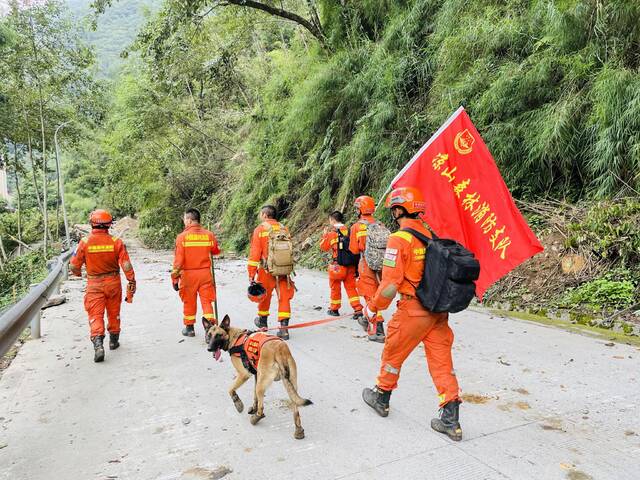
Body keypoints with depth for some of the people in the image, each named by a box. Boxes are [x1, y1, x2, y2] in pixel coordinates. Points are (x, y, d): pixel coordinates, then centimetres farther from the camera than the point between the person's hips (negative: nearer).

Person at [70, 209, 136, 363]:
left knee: (96, 315, 1)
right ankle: (114, 341, 33)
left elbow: (73, 266, -4)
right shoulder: (116, 242, -10)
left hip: (94, 285, -1)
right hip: (113, 283, 1)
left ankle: (98, 345, -16)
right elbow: (126, 265, -11)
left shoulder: (85, 242, -10)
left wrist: (78, 274, 18)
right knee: (114, 313, 17)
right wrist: (131, 281, -1)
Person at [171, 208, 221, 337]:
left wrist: (175, 279, -4)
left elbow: (178, 260, -11)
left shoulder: (182, 237, -11)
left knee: (189, 302, 14)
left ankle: (189, 328, 26)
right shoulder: (209, 235, -3)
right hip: (205, 273, 2)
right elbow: (216, 251, 13)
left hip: (188, 274, -2)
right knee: (206, 301, 7)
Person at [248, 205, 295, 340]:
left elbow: (254, 253, -9)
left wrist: (251, 274, -5)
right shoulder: (283, 228, 6)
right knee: (284, 298, 5)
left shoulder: (260, 229, -6)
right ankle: (284, 328, 2)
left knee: (264, 296, 18)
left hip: (267, 270, -2)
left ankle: (263, 321, 38)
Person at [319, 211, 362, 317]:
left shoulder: (332, 233, -10)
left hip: (338, 265, -4)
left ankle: (334, 309, 26)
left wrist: (324, 234, 12)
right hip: (350, 264, 4)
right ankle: (358, 309, 2)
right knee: (351, 287, 9)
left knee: (335, 287, 13)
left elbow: (324, 247, 0)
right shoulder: (349, 230, 3)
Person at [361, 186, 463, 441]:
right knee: (442, 361, 10)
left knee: (393, 354, 16)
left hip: (413, 310, -6)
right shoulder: (431, 235, 6)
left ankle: (381, 398, 36)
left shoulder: (399, 239, -16)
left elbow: (391, 283, -20)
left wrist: (373, 307, -5)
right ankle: (451, 420, 13)